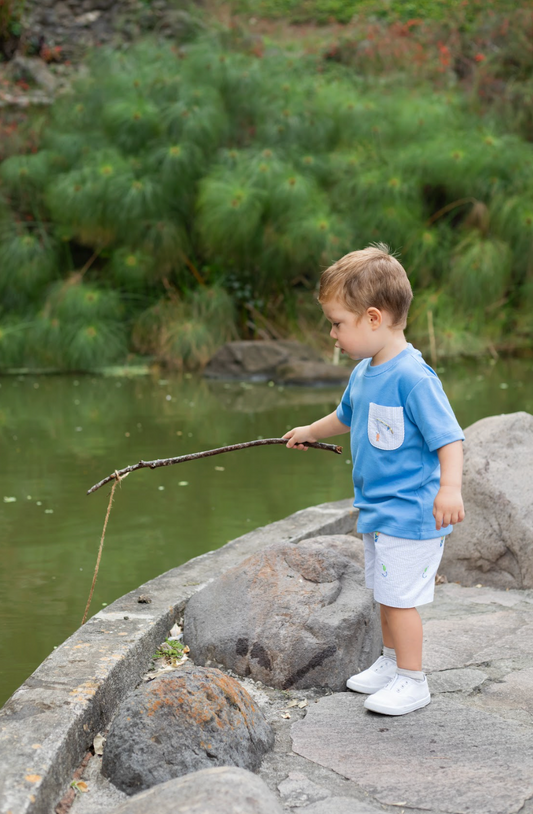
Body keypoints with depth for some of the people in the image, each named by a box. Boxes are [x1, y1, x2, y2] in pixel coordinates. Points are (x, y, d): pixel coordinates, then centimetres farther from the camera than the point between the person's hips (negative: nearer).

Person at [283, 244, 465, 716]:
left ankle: (412, 681, 10)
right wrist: (310, 432, 42)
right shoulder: (363, 373, 7)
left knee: (400, 595, -3)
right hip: (377, 509, 9)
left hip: (411, 513, -9)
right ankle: (391, 662, 36)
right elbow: (347, 418, 28)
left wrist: (450, 487, -37)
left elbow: (448, 437, -25)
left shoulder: (412, 376, -23)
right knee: (385, 593, 20)